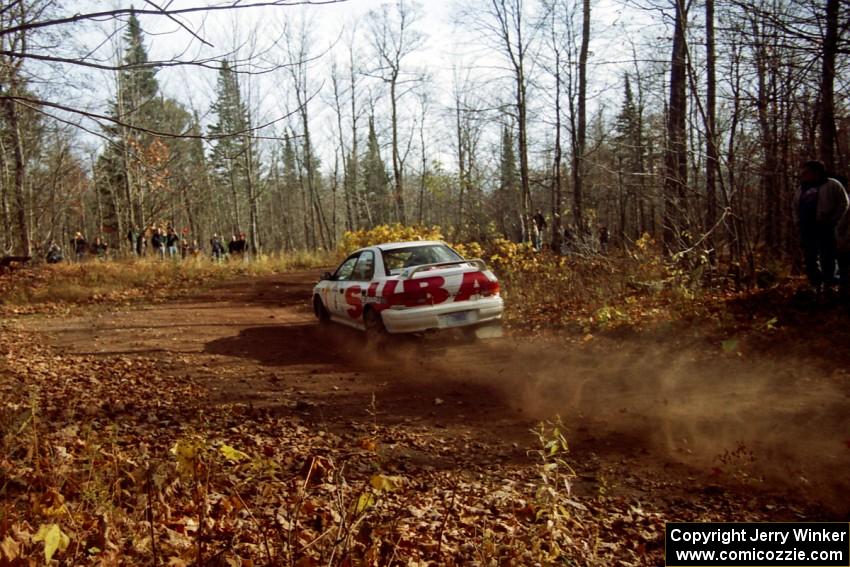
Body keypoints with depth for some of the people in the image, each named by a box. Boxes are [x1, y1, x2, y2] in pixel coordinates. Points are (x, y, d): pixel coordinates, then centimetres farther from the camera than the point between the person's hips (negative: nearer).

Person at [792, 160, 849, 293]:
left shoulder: (831, 185, 1)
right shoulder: (802, 189, 19)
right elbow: (795, 207, 27)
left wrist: (832, 221, -10)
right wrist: (798, 222, 13)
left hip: (825, 227, -6)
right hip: (806, 229, 6)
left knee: (827, 259, -6)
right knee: (809, 259, 5)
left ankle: (828, 288, 0)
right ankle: (817, 288, 13)